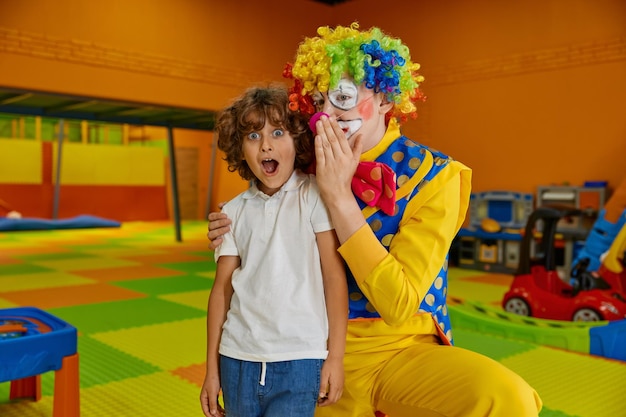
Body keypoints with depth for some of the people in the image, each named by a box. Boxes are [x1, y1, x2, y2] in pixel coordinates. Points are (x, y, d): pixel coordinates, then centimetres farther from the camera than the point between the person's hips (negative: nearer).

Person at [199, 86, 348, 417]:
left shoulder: (313, 196, -5)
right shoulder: (233, 212, 5)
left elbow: (334, 275, -6)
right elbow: (222, 288, 7)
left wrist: (335, 355, -7)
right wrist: (212, 369, 9)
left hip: (300, 359, -3)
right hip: (238, 359, 4)